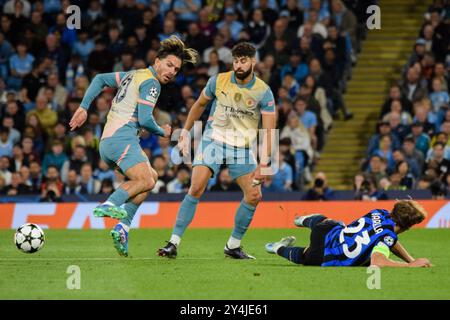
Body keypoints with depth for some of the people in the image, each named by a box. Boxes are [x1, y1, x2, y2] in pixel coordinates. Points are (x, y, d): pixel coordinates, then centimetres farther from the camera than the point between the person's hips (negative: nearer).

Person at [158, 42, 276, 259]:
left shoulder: (264, 92, -9)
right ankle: (173, 243, -17)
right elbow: (199, 105, 13)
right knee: (196, 188, -19)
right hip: (213, 140, -1)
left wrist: (264, 163, -21)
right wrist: (185, 133, 14)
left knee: (254, 195, -7)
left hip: (242, 147, 1)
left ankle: (233, 246, 11)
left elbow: (269, 130, -12)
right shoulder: (218, 81, -5)